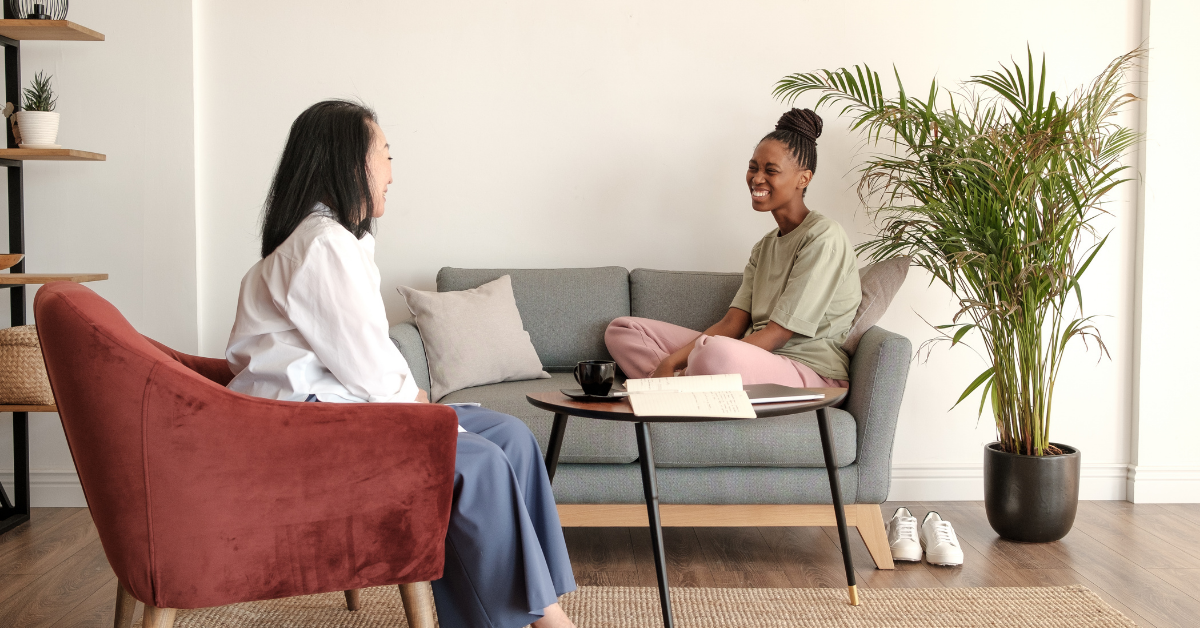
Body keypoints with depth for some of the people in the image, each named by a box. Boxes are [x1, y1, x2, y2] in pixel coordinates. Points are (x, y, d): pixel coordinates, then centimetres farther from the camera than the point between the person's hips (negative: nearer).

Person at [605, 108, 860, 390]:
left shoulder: (824, 237, -8)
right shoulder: (764, 246, 20)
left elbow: (779, 333, -15)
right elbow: (732, 324, 9)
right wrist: (670, 363, -8)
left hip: (813, 374, -9)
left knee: (715, 351, -44)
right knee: (622, 330, 5)